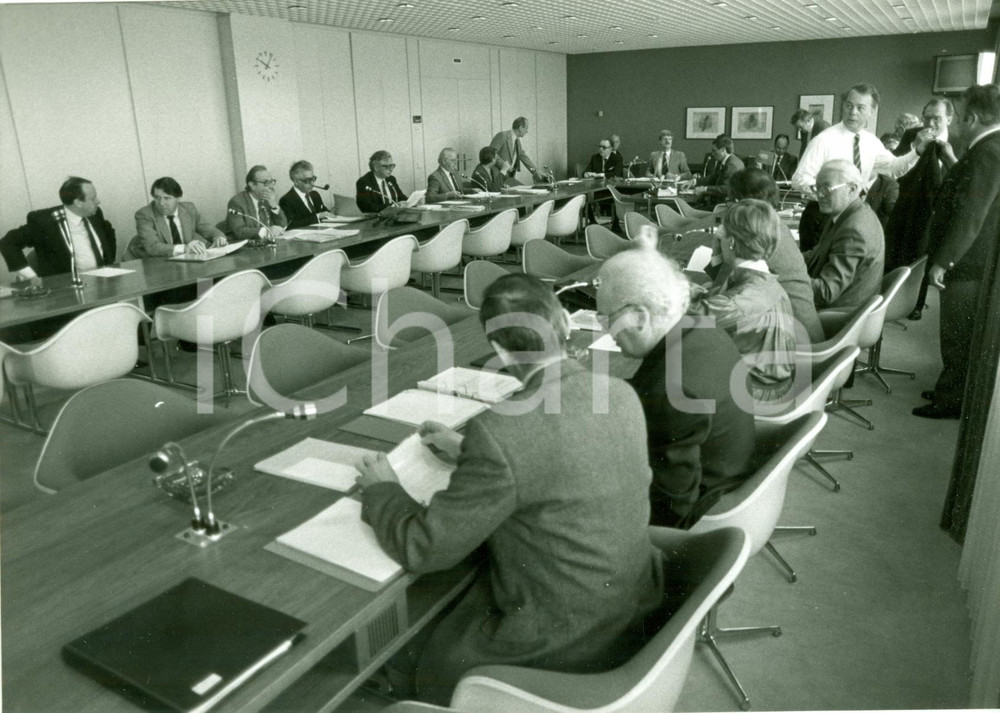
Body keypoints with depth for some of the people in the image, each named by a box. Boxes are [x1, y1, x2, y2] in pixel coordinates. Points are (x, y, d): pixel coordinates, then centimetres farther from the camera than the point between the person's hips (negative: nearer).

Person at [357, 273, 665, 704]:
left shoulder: (498, 432, -29)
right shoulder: (622, 395, -7)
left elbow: (422, 550, -18)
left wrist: (380, 489, 0)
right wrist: (467, 451, 13)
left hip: (561, 647, -7)